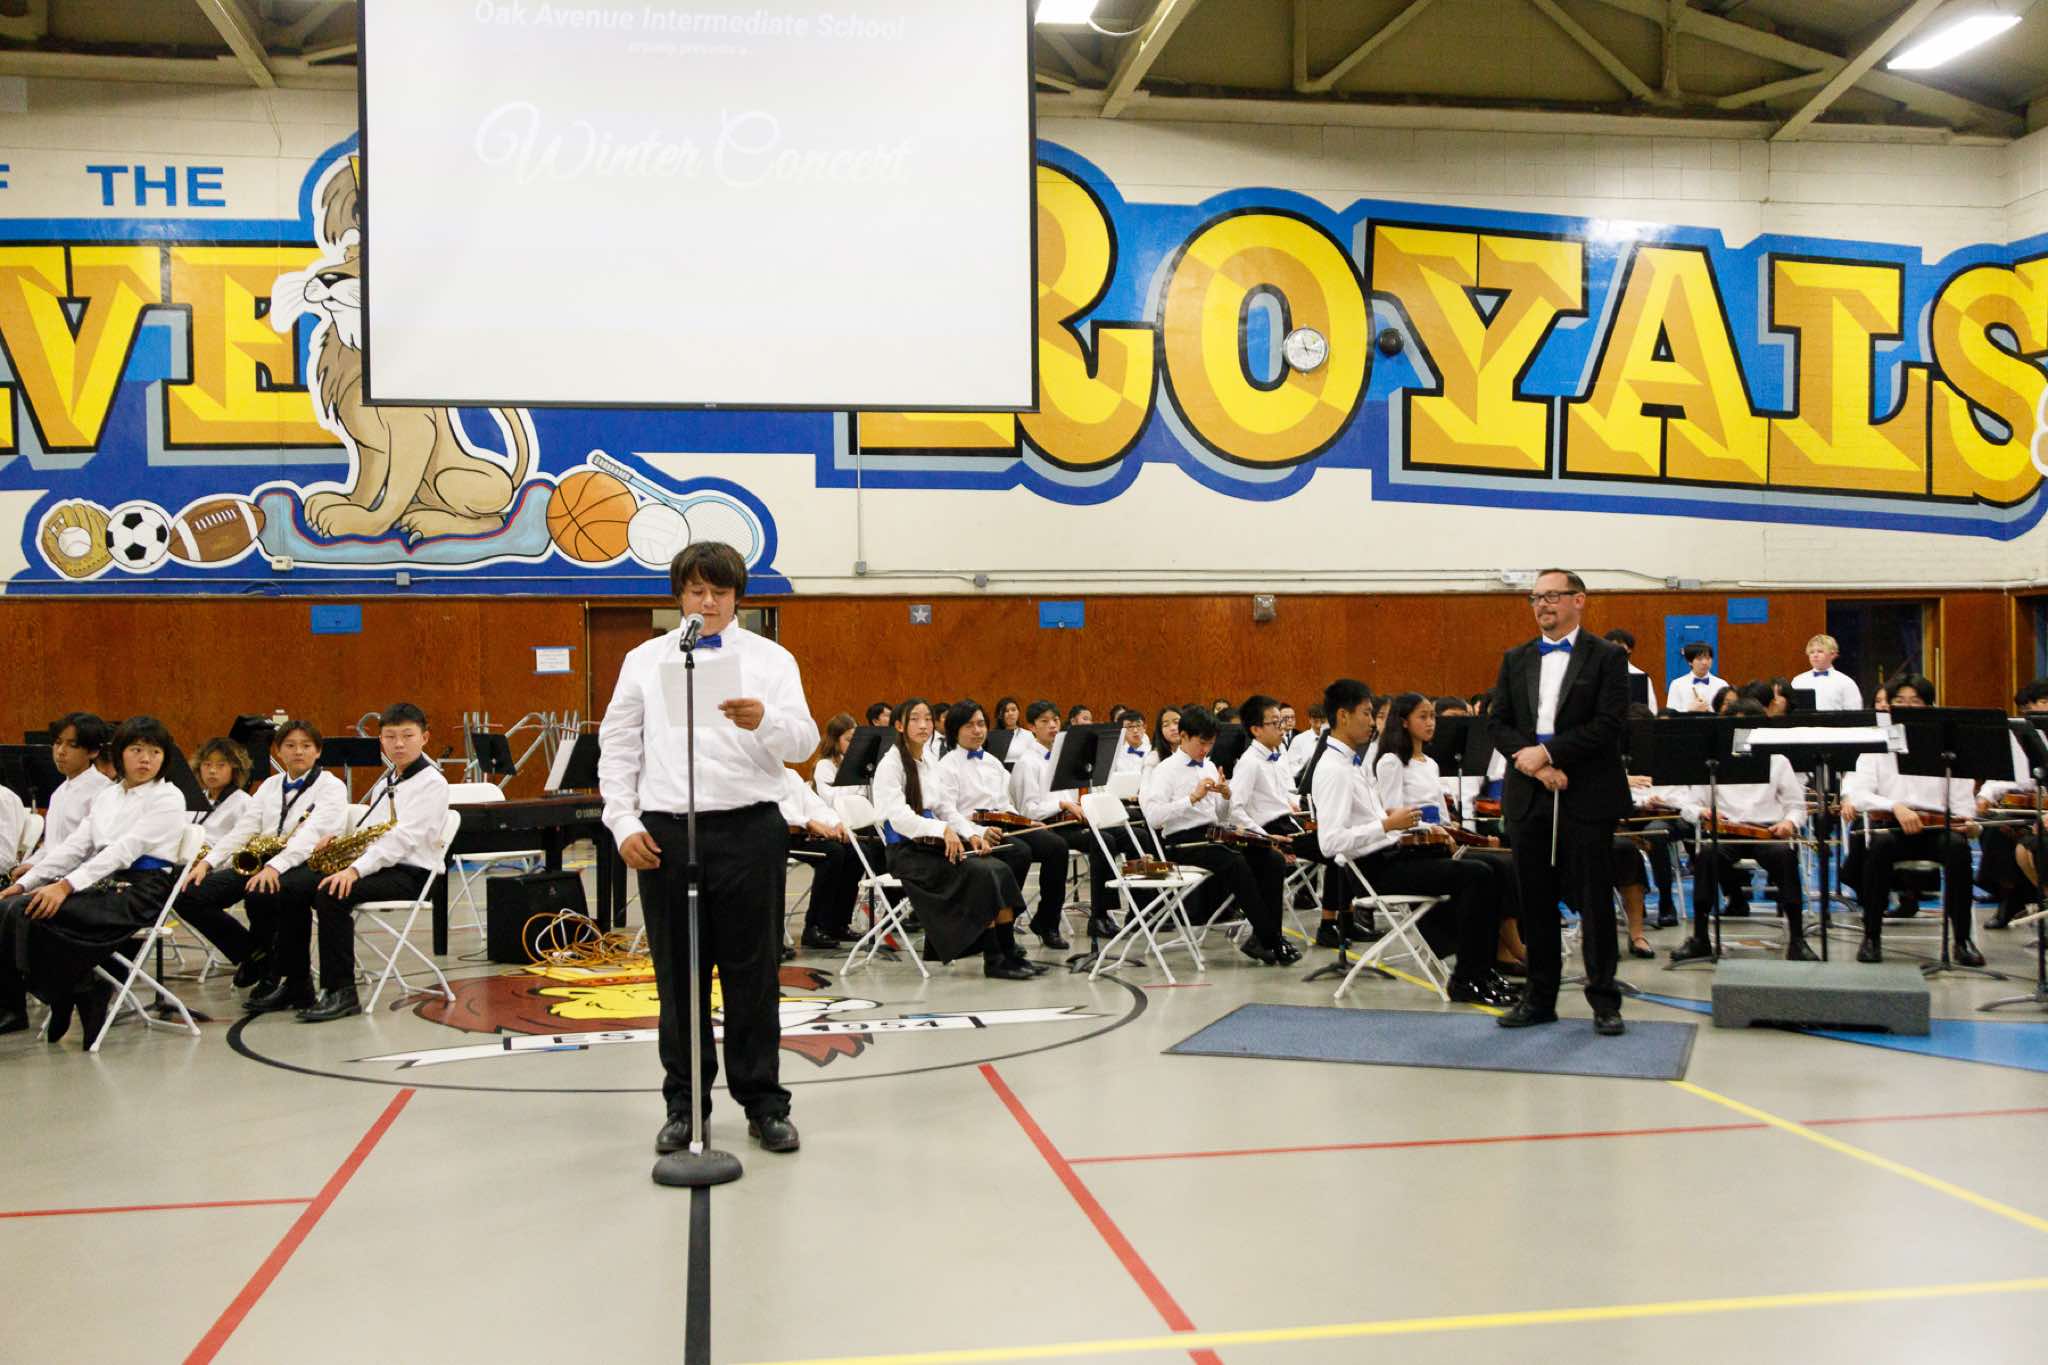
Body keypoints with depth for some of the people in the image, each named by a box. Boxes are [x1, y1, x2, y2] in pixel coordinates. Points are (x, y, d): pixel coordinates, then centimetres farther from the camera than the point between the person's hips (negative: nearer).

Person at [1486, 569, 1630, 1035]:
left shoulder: (1607, 657, -1)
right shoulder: (1515, 659, 12)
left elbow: (1607, 726, -12)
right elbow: (1496, 723, 6)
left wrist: (1547, 752, -16)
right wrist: (1531, 760, -11)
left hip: (1587, 798, -4)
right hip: (1528, 798, 4)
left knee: (1594, 900, 2)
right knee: (1536, 902, 9)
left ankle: (1604, 1001, 12)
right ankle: (1540, 998, 18)